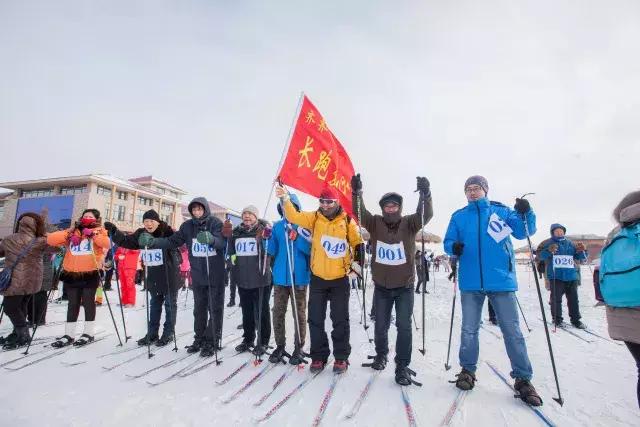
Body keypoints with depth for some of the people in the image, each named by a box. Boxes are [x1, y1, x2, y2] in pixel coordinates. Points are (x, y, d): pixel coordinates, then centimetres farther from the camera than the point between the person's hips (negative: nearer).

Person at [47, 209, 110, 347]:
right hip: (71, 274, 4)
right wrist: (68, 235, -11)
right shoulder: (72, 232, 11)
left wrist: (93, 234, -21)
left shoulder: (99, 232, 2)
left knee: (88, 303, 4)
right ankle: (69, 335, 20)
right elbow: (51, 239, 1)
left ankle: (89, 333, 15)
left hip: (90, 274, -3)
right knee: (73, 304, 11)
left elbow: (107, 244, -15)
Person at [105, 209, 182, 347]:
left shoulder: (167, 231, -17)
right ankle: (152, 334, 30)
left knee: (170, 304, 7)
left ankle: (169, 333, 19)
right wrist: (114, 231, -6)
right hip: (153, 275, 6)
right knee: (154, 304, 18)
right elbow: (127, 241, 6)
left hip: (170, 274, -6)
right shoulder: (141, 234, 0)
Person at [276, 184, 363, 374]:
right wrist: (285, 199, -26)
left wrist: (358, 263, -4)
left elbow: (358, 244, 7)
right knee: (316, 319, 9)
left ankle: (341, 357, 23)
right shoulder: (314, 218, 0)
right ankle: (319, 356, 24)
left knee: (340, 320, 8)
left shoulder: (347, 221, -3)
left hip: (340, 279, -1)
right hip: (317, 278, 2)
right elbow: (294, 216, -12)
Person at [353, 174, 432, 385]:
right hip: (381, 286, 2)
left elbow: (426, 214, -23)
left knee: (404, 326, -1)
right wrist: (357, 192, -35)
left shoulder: (409, 223, -7)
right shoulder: (375, 223, -5)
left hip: (405, 286, -1)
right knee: (381, 325, 16)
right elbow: (360, 213, -17)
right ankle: (381, 355, 41)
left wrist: (425, 194, -42)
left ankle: (403, 366, 14)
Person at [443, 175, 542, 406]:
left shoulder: (501, 211, 6)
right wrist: (453, 247, -13)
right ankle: (467, 370, 27)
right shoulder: (458, 216, 10)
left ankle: (522, 378, 20)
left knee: (512, 330, 5)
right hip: (470, 282, 2)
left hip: (501, 280, -1)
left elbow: (523, 231, 0)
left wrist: (525, 213, -19)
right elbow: (448, 242, 10)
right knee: (469, 330, 10)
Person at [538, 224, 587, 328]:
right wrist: (549, 251, -33)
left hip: (571, 276, 4)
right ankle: (557, 319, 8)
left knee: (573, 299, 10)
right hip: (556, 276, -4)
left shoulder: (570, 243, 14)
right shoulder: (549, 243, 1)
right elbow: (542, 256, -12)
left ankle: (575, 320, 19)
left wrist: (582, 250, -8)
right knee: (556, 299, -2)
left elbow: (580, 257, 14)